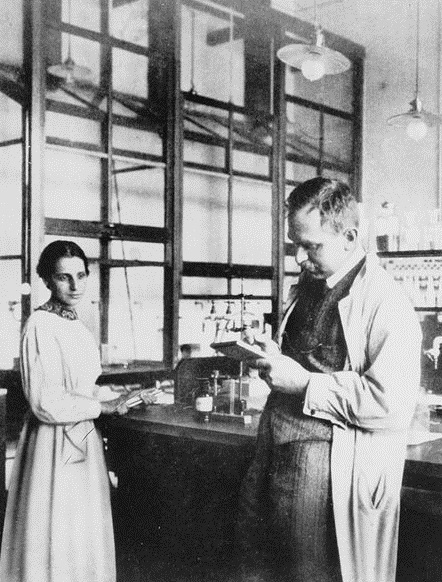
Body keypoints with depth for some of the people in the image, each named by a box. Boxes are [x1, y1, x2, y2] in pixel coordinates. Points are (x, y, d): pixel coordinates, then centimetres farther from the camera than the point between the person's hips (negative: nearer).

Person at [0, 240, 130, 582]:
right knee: (57, 541, 3)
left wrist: (115, 396, 4)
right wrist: (103, 407, -13)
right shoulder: (40, 326, -16)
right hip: (55, 446, -8)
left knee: (85, 537, 16)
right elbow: (47, 403, -20)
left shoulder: (76, 326, 9)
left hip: (83, 440, 8)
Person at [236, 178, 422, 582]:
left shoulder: (387, 303, -15)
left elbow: (391, 403, -23)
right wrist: (270, 356, 8)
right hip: (278, 455, 8)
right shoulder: (306, 287, 11)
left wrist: (304, 383, -19)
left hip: (336, 469, -8)